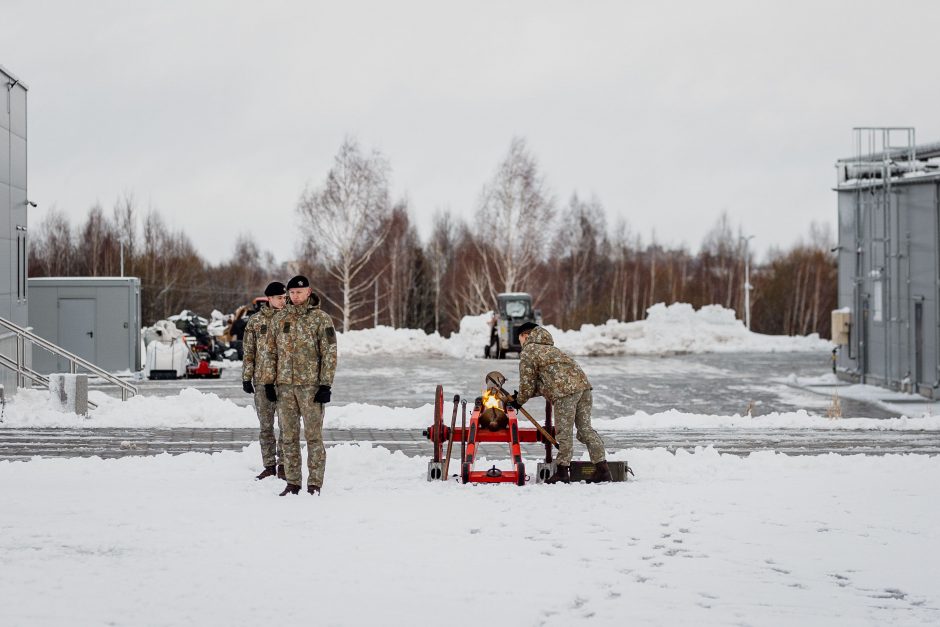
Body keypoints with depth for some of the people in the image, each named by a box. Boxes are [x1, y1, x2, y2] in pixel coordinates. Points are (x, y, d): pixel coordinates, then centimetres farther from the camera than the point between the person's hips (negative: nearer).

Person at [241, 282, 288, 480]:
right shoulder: (255, 321, 5)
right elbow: (248, 352, 7)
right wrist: (247, 378, 2)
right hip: (262, 380, 1)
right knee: (266, 425, 5)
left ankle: (283, 464, 7)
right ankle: (269, 466, 12)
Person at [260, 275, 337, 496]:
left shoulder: (321, 318, -2)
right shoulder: (279, 318, 11)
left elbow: (329, 353, -4)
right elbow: (272, 352, 15)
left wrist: (326, 384, -10)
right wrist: (269, 382, 8)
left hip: (311, 385, -4)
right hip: (285, 385, 4)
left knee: (313, 436, -4)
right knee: (289, 436, 7)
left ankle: (315, 484, 1)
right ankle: (293, 482, 14)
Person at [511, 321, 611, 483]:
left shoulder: (527, 353, 7)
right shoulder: (548, 348, 34)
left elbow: (527, 384, 7)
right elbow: (541, 383, 35)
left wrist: (519, 400, 24)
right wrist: (521, 395, 35)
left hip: (564, 391, -8)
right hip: (583, 384, 8)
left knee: (563, 433, -1)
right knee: (585, 429, 9)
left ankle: (562, 472, 4)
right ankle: (602, 469, 5)